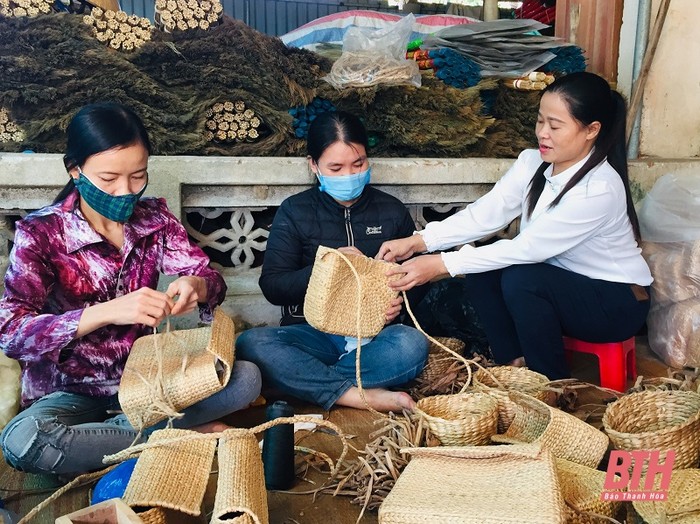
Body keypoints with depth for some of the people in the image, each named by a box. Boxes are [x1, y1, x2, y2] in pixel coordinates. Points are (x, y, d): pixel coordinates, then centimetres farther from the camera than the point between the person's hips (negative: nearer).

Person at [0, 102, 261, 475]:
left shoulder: (154, 218, -1)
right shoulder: (41, 232, -12)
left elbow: (212, 281, -3)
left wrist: (195, 285, -28)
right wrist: (105, 312, -37)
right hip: (71, 392, -2)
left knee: (246, 377, -18)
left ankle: (94, 434, -14)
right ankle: (183, 434, -18)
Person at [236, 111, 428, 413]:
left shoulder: (391, 210, 10)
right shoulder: (294, 212, 6)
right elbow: (272, 287, 0)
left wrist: (400, 301, -8)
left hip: (375, 335, 1)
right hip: (313, 333, 0)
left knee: (413, 344, -34)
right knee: (251, 343, -31)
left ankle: (306, 383, -26)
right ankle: (362, 396, -32)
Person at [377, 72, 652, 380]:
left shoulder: (599, 189, -29)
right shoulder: (533, 163, -6)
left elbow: (527, 248, -31)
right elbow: (485, 213, -14)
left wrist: (441, 265, -33)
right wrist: (417, 241, -27)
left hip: (617, 302, -6)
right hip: (562, 283, 7)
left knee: (520, 279, -30)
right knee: (481, 269, -15)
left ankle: (553, 386, -11)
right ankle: (513, 365, -2)